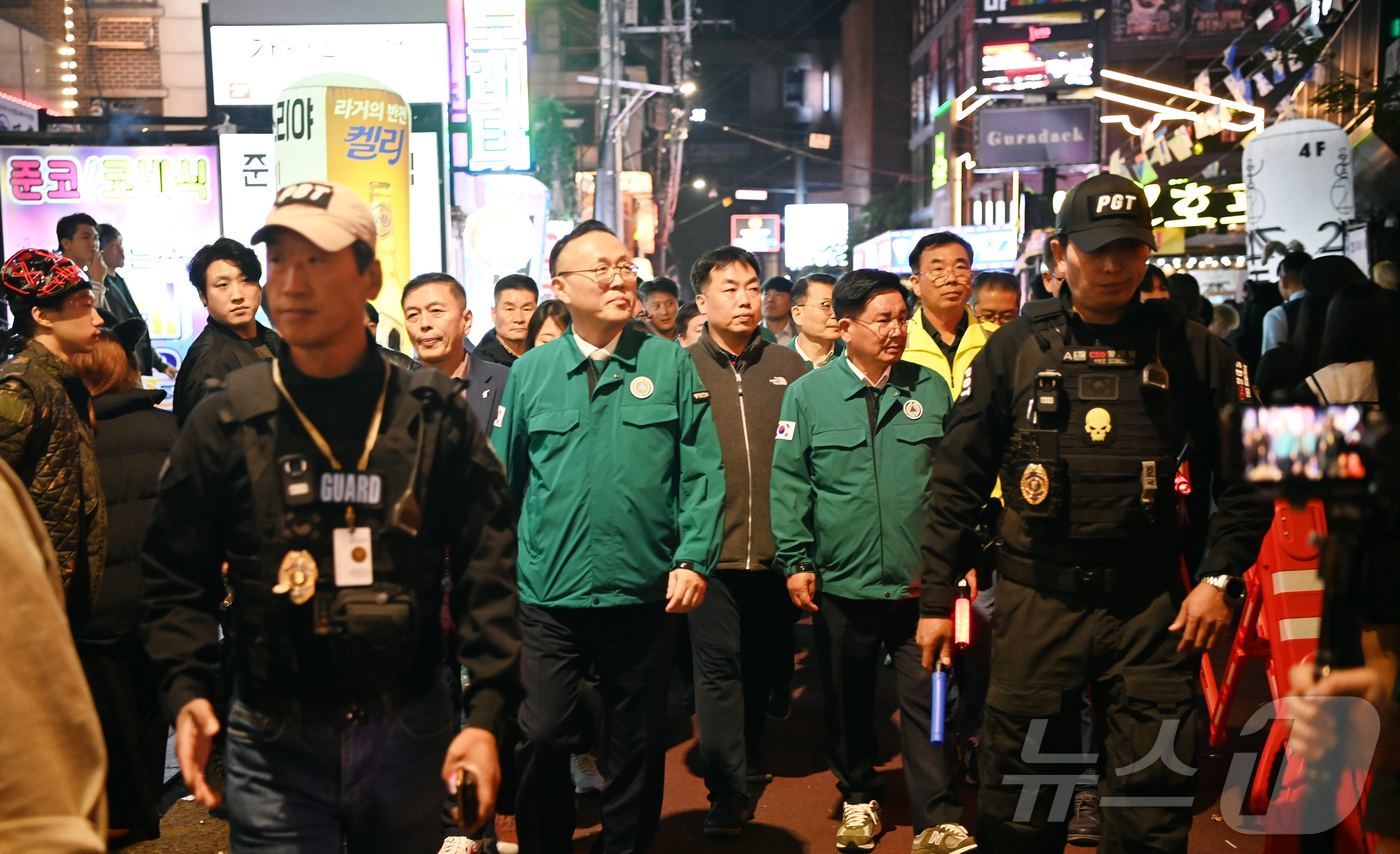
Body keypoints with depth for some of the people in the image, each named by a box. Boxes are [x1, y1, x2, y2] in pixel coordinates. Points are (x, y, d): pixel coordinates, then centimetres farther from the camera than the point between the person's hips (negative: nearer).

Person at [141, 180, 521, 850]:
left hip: (411, 731, 1)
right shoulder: (225, 421, -2)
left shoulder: (434, 413, -4)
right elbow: (178, 576, 3)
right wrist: (185, 690, -11)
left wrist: (486, 713, -12)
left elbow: (485, 569, -5)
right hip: (273, 741, 0)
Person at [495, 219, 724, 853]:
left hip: (644, 593, 0)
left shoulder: (670, 364, 0)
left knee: (636, 747, 14)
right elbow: (502, 482, 8)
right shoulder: (530, 371, 3)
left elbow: (702, 472, -2)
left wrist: (694, 558, -10)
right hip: (547, 595, 0)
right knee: (540, 738, 3)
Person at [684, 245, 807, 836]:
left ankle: (749, 757, 38)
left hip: (774, 549, 3)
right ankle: (727, 792, 10)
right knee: (719, 668, 1)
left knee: (761, 664, 18)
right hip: (710, 549, -3)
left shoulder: (788, 368, 6)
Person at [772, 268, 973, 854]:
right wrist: (796, 562, -6)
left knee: (928, 701, 2)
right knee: (848, 700, 15)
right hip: (841, 583, 0)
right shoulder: (808, 394, -2)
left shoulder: (930, 389, 4)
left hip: (920, 581, 0)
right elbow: (789, 483, -2)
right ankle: (859, 799, 34)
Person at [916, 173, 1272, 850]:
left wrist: (1221, 577, -3)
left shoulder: (1191, 351, 4)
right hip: (1036, 599, 0)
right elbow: (958, 478, 4)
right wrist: (936, 598, 3)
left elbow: (1243, 475, 8)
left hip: (1151, 605, 1)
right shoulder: (1015, 349, 3)